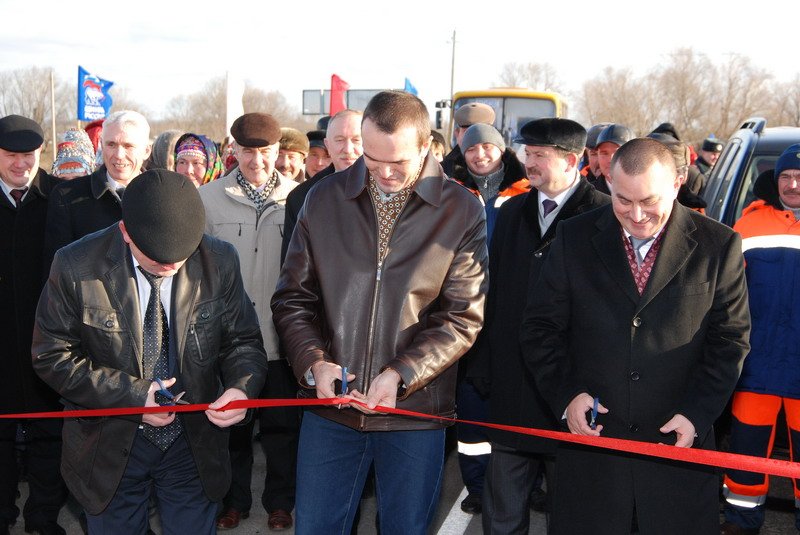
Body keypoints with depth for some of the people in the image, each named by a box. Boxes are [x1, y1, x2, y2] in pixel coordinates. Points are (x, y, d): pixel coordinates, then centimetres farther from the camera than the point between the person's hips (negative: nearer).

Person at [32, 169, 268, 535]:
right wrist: (132, 395, -20)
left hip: (195, 445, 2)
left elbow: (243, 341, -3)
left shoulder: (219, 262, -12)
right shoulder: (77, 267, -17)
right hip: (111, 446, -1)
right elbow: (52, 355, -11)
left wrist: (242, 387, -25)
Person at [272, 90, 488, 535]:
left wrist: (401, 375, -18)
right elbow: (292, 297, 6)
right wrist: (313, 362, -11)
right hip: (331, 403, 2)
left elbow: (463, 316, -6)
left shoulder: (462, 211, -4)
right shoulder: (326, 199, 2)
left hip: (415, 410, -1)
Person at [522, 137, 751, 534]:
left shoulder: (718, 245, -3)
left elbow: (730, 338, 0)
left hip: (679, 442, -1)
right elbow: (541, 326, 2)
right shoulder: (575, 237, 0)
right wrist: (564, 394, -10)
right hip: (589, 436, 1)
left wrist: (697, 414, -9)